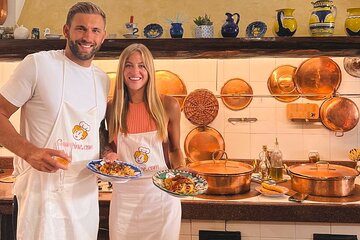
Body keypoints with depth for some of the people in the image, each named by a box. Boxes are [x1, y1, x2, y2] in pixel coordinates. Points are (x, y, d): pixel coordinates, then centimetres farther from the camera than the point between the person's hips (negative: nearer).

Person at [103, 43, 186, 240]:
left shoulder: (168, 106, -6)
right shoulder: (112, 108, -2)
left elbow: (175, 150, 6)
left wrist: (181, 171, -12)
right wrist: (109, 156, -9)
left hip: (161, 195, -1)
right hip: (124, 195, 1)